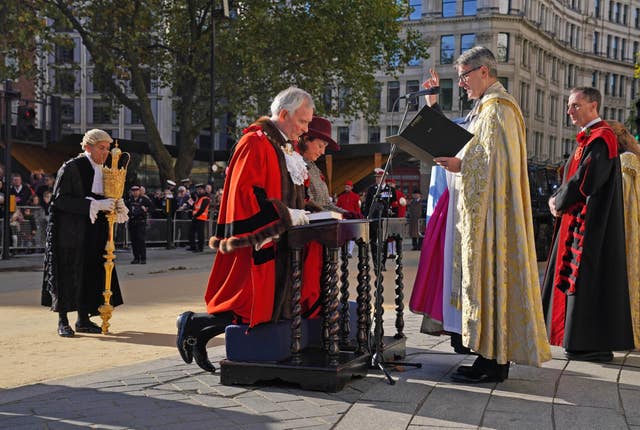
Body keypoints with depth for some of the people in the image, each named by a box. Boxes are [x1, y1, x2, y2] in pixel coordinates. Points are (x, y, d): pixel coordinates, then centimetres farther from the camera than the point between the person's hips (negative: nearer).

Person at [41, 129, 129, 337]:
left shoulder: (102, 170, 11)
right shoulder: (70, 168, -10)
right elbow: (60, 199, -17)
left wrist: (116, 205, -6)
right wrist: (95, 205, -24)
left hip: (93, 234, 7)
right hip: (70, 232, -6)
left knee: (90, 274, 7)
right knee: (67, 275, -2)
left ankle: (83, 319, 16)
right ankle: (63, 321, 7)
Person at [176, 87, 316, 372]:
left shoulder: (285, 147, 17)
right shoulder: (255, 143, -13)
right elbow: (245, 192, -21)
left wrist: (300, 212, 13)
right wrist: (285, 214, -20)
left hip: (275, 241, 10)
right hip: (255, 242, -10)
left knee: (268, 307, 10)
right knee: (250, 309, -9)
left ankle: (199, 337, 20)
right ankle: (192, 325, 11)